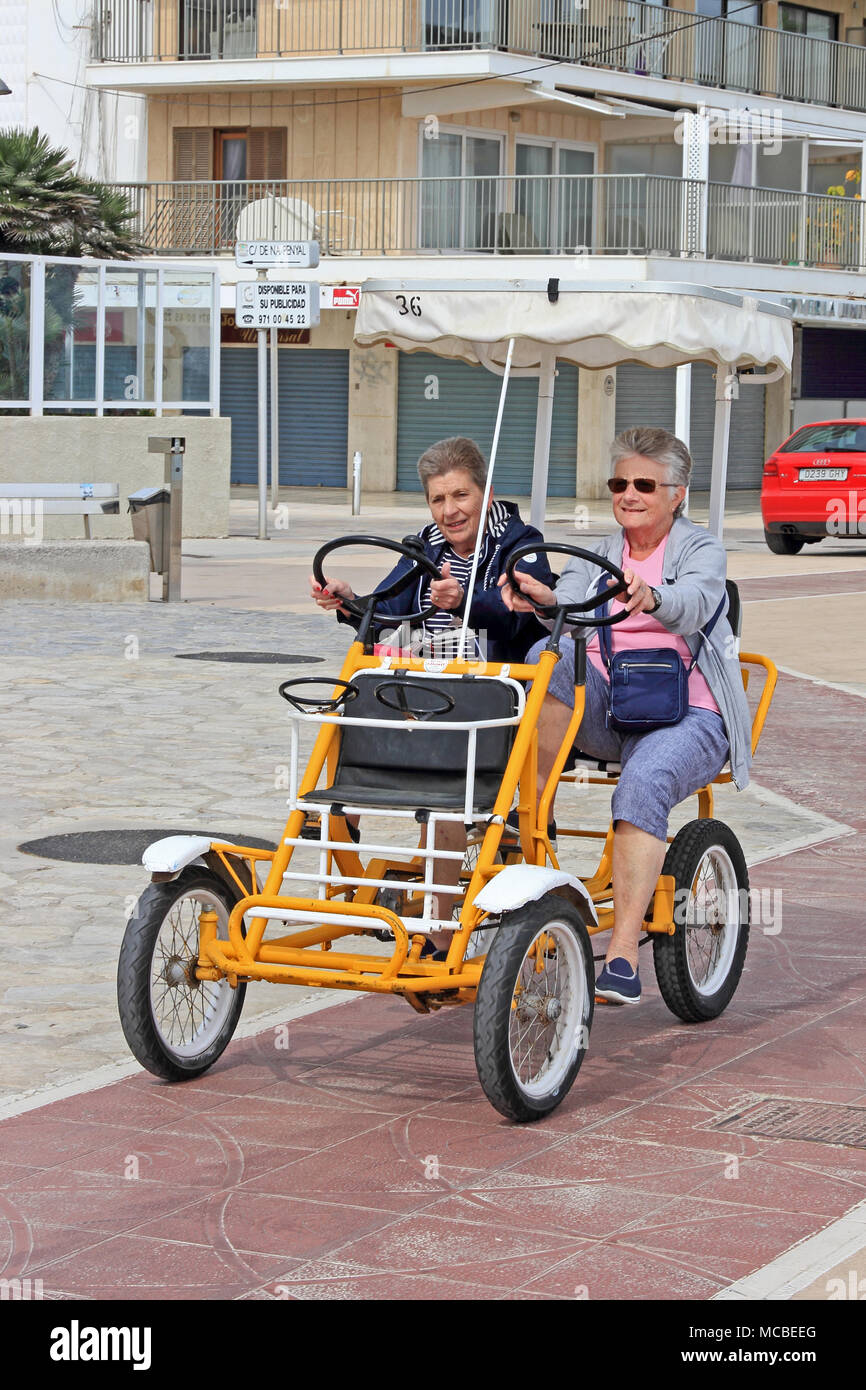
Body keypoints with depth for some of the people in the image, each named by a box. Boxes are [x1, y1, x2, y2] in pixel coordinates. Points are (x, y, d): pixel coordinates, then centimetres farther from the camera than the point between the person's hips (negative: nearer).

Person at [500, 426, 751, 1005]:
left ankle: (624, 951, -39)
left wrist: (650, 597, -39)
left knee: (643, 784, -35)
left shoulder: (701, 549, 8)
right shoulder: (594, 557, 22)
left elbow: (693, 604, -16)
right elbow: (570, 608, 0)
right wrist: (542, 598, -25)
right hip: (601, 708, 4)